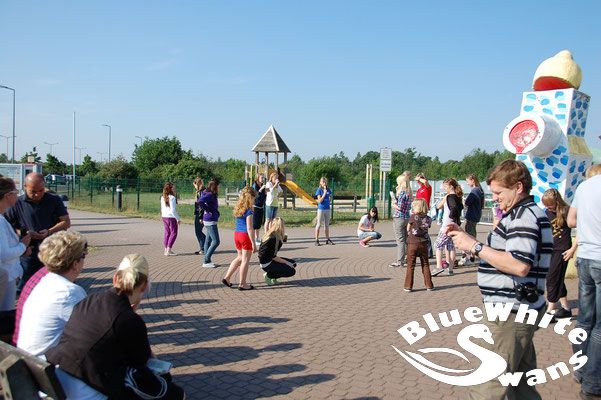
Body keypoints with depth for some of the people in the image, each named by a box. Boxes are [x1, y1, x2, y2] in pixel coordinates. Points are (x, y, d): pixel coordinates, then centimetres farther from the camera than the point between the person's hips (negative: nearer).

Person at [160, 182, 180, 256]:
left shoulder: (162, 198, 6)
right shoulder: (172, 198, -17)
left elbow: (162, 208, 12)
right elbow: (173, 210, -19)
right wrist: (178, 219, -12)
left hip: (164, 217, 8)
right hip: (171, 217, -8)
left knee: (167, 232, 14)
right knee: (173, 233, 0)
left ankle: (166, 249, 16)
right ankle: (168, 250, -4)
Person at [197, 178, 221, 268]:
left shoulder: (211, 195, 11)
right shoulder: (210, 195, -17)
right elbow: (199, 202, -31)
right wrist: (208, 210, -19)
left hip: (210, 221, 10)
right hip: (210, 221, -10)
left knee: (208, 241, 13)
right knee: (216, 241, -8)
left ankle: (207, 261, 19)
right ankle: (206, 261, -4)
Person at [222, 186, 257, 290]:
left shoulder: (238, 208, 9)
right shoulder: (248, 211, -15)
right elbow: (249, 228, -18)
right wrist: (253, 243, -15)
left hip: (236, 234, 8)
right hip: (245, 236, -8)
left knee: (240, 257, 22)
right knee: (245, 260, 3)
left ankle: (226, 278, 21)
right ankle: (242, 284, 9)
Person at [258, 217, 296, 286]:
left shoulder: (269, 234, 5)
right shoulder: (273, 238, -24)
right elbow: (273, 257, -21)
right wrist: (286, 262, -15)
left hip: (270, 260, 10)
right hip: (267, 264, -10)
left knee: (293, 263, 11)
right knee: (291, 271, -11)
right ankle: (269, 275, -2)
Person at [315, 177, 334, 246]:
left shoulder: (328, 190, 7)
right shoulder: (319, 190, -7)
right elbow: (319, 201, -14)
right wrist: (324, 194, -20)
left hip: (328, 209, 5)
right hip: (321, 209, -5)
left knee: (327, 225, 12)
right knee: (319, 224, -2)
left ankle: (328, 239, 19)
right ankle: (317, 240, 1)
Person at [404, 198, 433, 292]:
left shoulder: (413, 217, -10)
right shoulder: (428, 219, 0)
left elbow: (408, 229, -1)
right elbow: (427, 227, 8)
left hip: (412, 243, -3)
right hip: (423, 244, 3)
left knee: (410, 265, 4)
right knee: (425, 265, 12)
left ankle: (408, 286, 5)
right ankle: (429, 285, 16)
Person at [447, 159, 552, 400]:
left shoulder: (525, 215, -16)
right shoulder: (523, 214, 17)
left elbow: (520, 265, -28)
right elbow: (501, 253, 20)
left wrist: (475, 247, -22)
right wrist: (466, 239, 7)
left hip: (512, 312, -11)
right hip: (518, 310, 11)